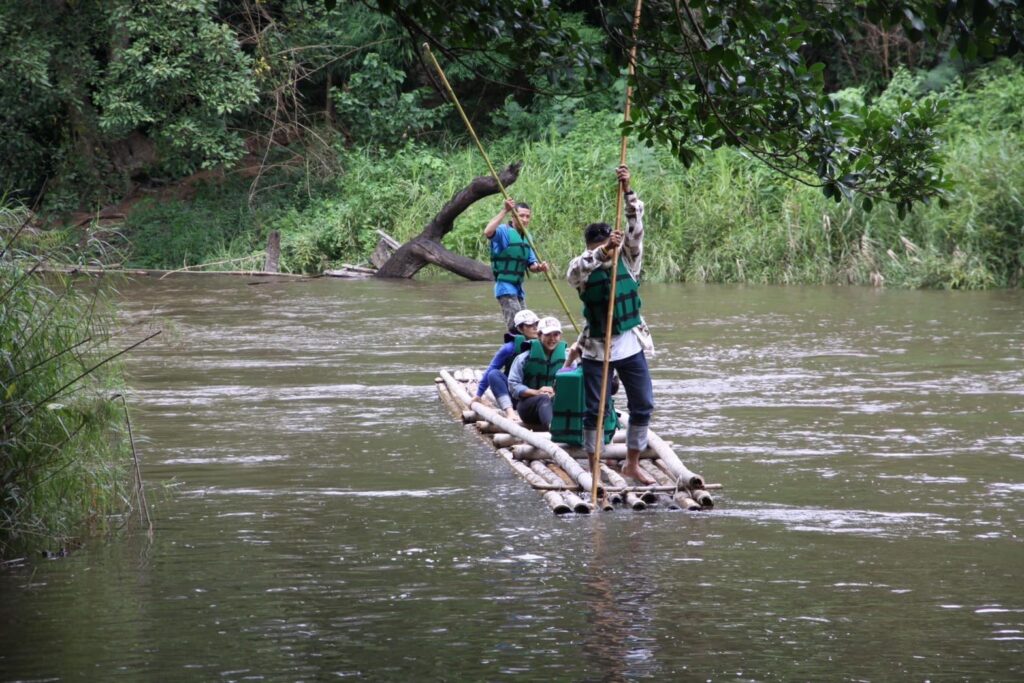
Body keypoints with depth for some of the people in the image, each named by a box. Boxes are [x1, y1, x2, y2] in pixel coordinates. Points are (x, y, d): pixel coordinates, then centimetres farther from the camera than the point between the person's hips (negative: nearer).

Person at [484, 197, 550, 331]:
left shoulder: (526, 238, 15)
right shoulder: (504, 231, -9)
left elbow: (531, 265, 15)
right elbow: (487, 232, -32)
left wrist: (539, 267, -9)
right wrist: (504, 211, -31)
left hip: (518, 288, 8)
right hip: (505, 286, -8)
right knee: (516, 326, -17)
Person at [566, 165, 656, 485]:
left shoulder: (627, 261, 1)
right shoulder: (583, 269, -6)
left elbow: (636, 226, -9)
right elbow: (575, 271, -29)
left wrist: (627, 191, -20)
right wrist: (603, 251, -42)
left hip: (631, 346, 3)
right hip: (597, 349, -3)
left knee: (643, 405, 5)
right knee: (594, 410, 1)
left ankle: (632, 464, 19)